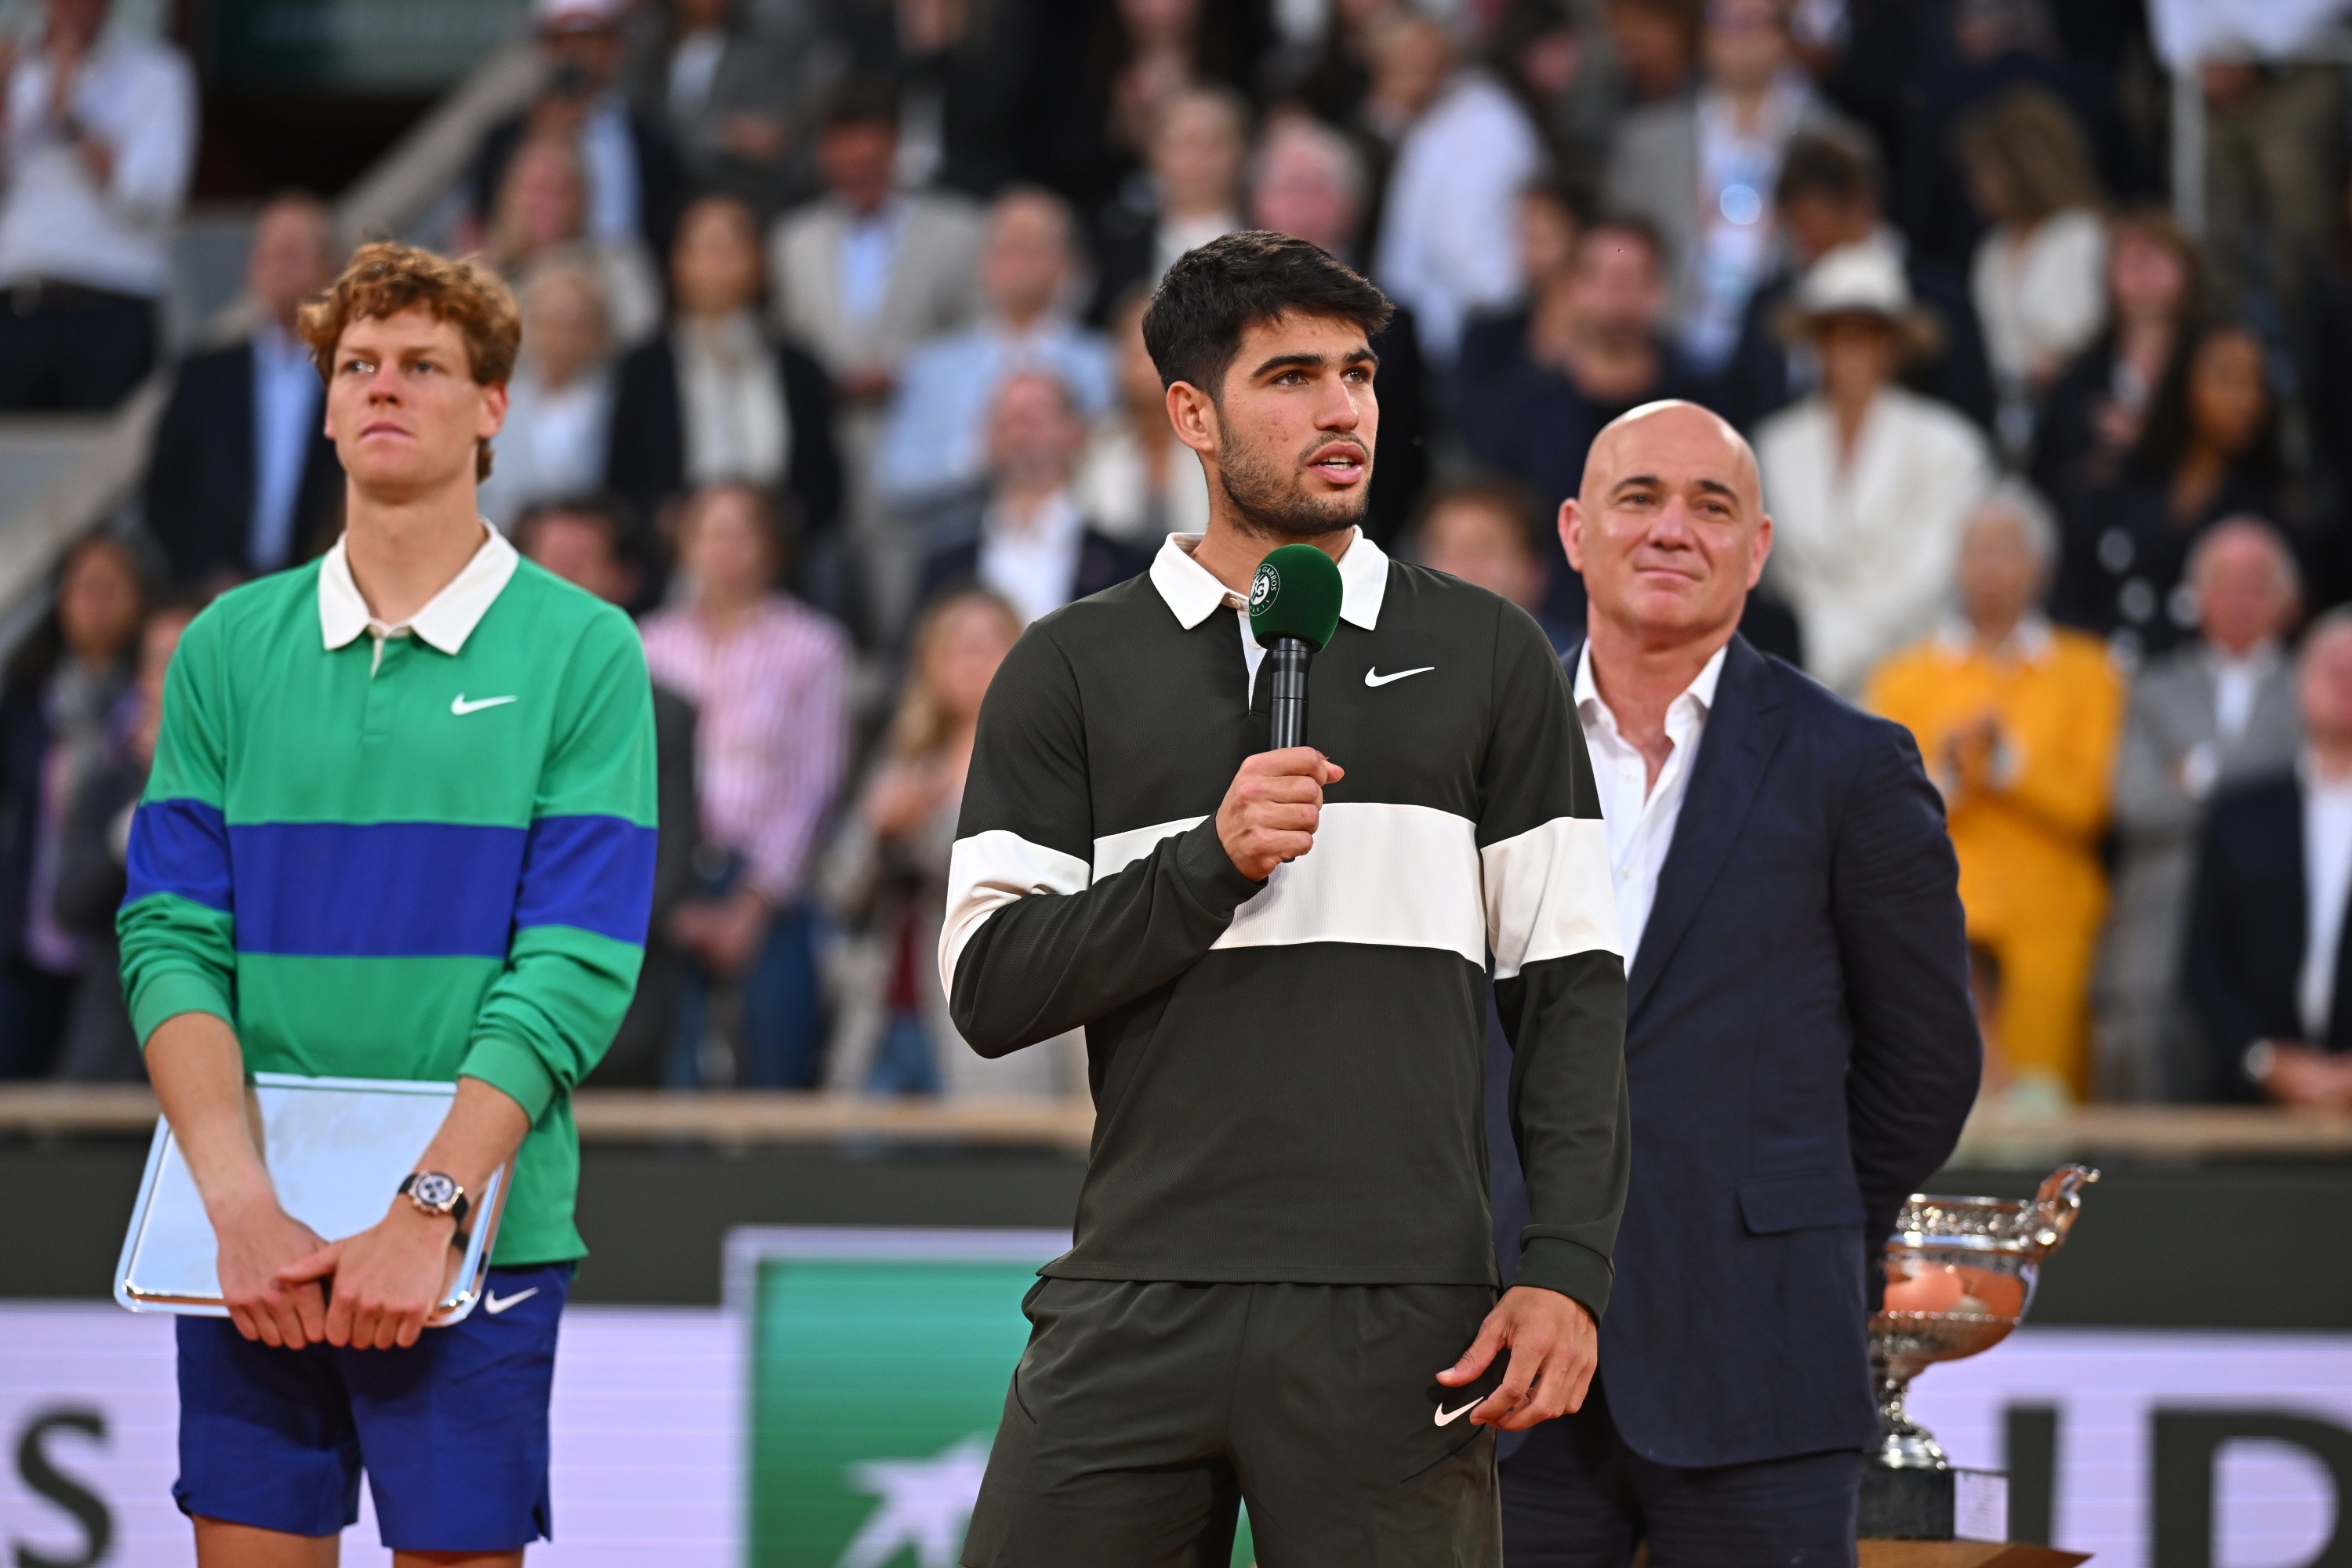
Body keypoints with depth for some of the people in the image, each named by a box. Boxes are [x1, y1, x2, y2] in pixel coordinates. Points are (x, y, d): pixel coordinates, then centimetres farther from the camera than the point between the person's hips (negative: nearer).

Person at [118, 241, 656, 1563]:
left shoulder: (581, 653, 0)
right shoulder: (231, 648, 8)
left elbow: (574, 971, -8)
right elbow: (170, 942, 1)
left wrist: (431, 1208, -18)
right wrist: (243, 1204, -13)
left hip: (479, 1239, -2)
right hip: (250, 1244, 2)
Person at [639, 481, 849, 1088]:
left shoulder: (811, 647, 4)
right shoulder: (653, 646, 10)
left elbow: (813, 786, 1)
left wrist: (751, 906, -5)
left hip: (767, 897, -1)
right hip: (667, 896, 1)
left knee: (775, 1079, -4)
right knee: (670, 1083, -9)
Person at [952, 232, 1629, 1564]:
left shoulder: (1486, 658, 11)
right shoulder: (1073, 671, 10)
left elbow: (1569, 982, 7)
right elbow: (988, 987, 2)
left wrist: (1569, 1270, -4)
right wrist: (1212, 858, -11)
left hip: (1398, 1307, 0)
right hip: (1139, 1301, 0)